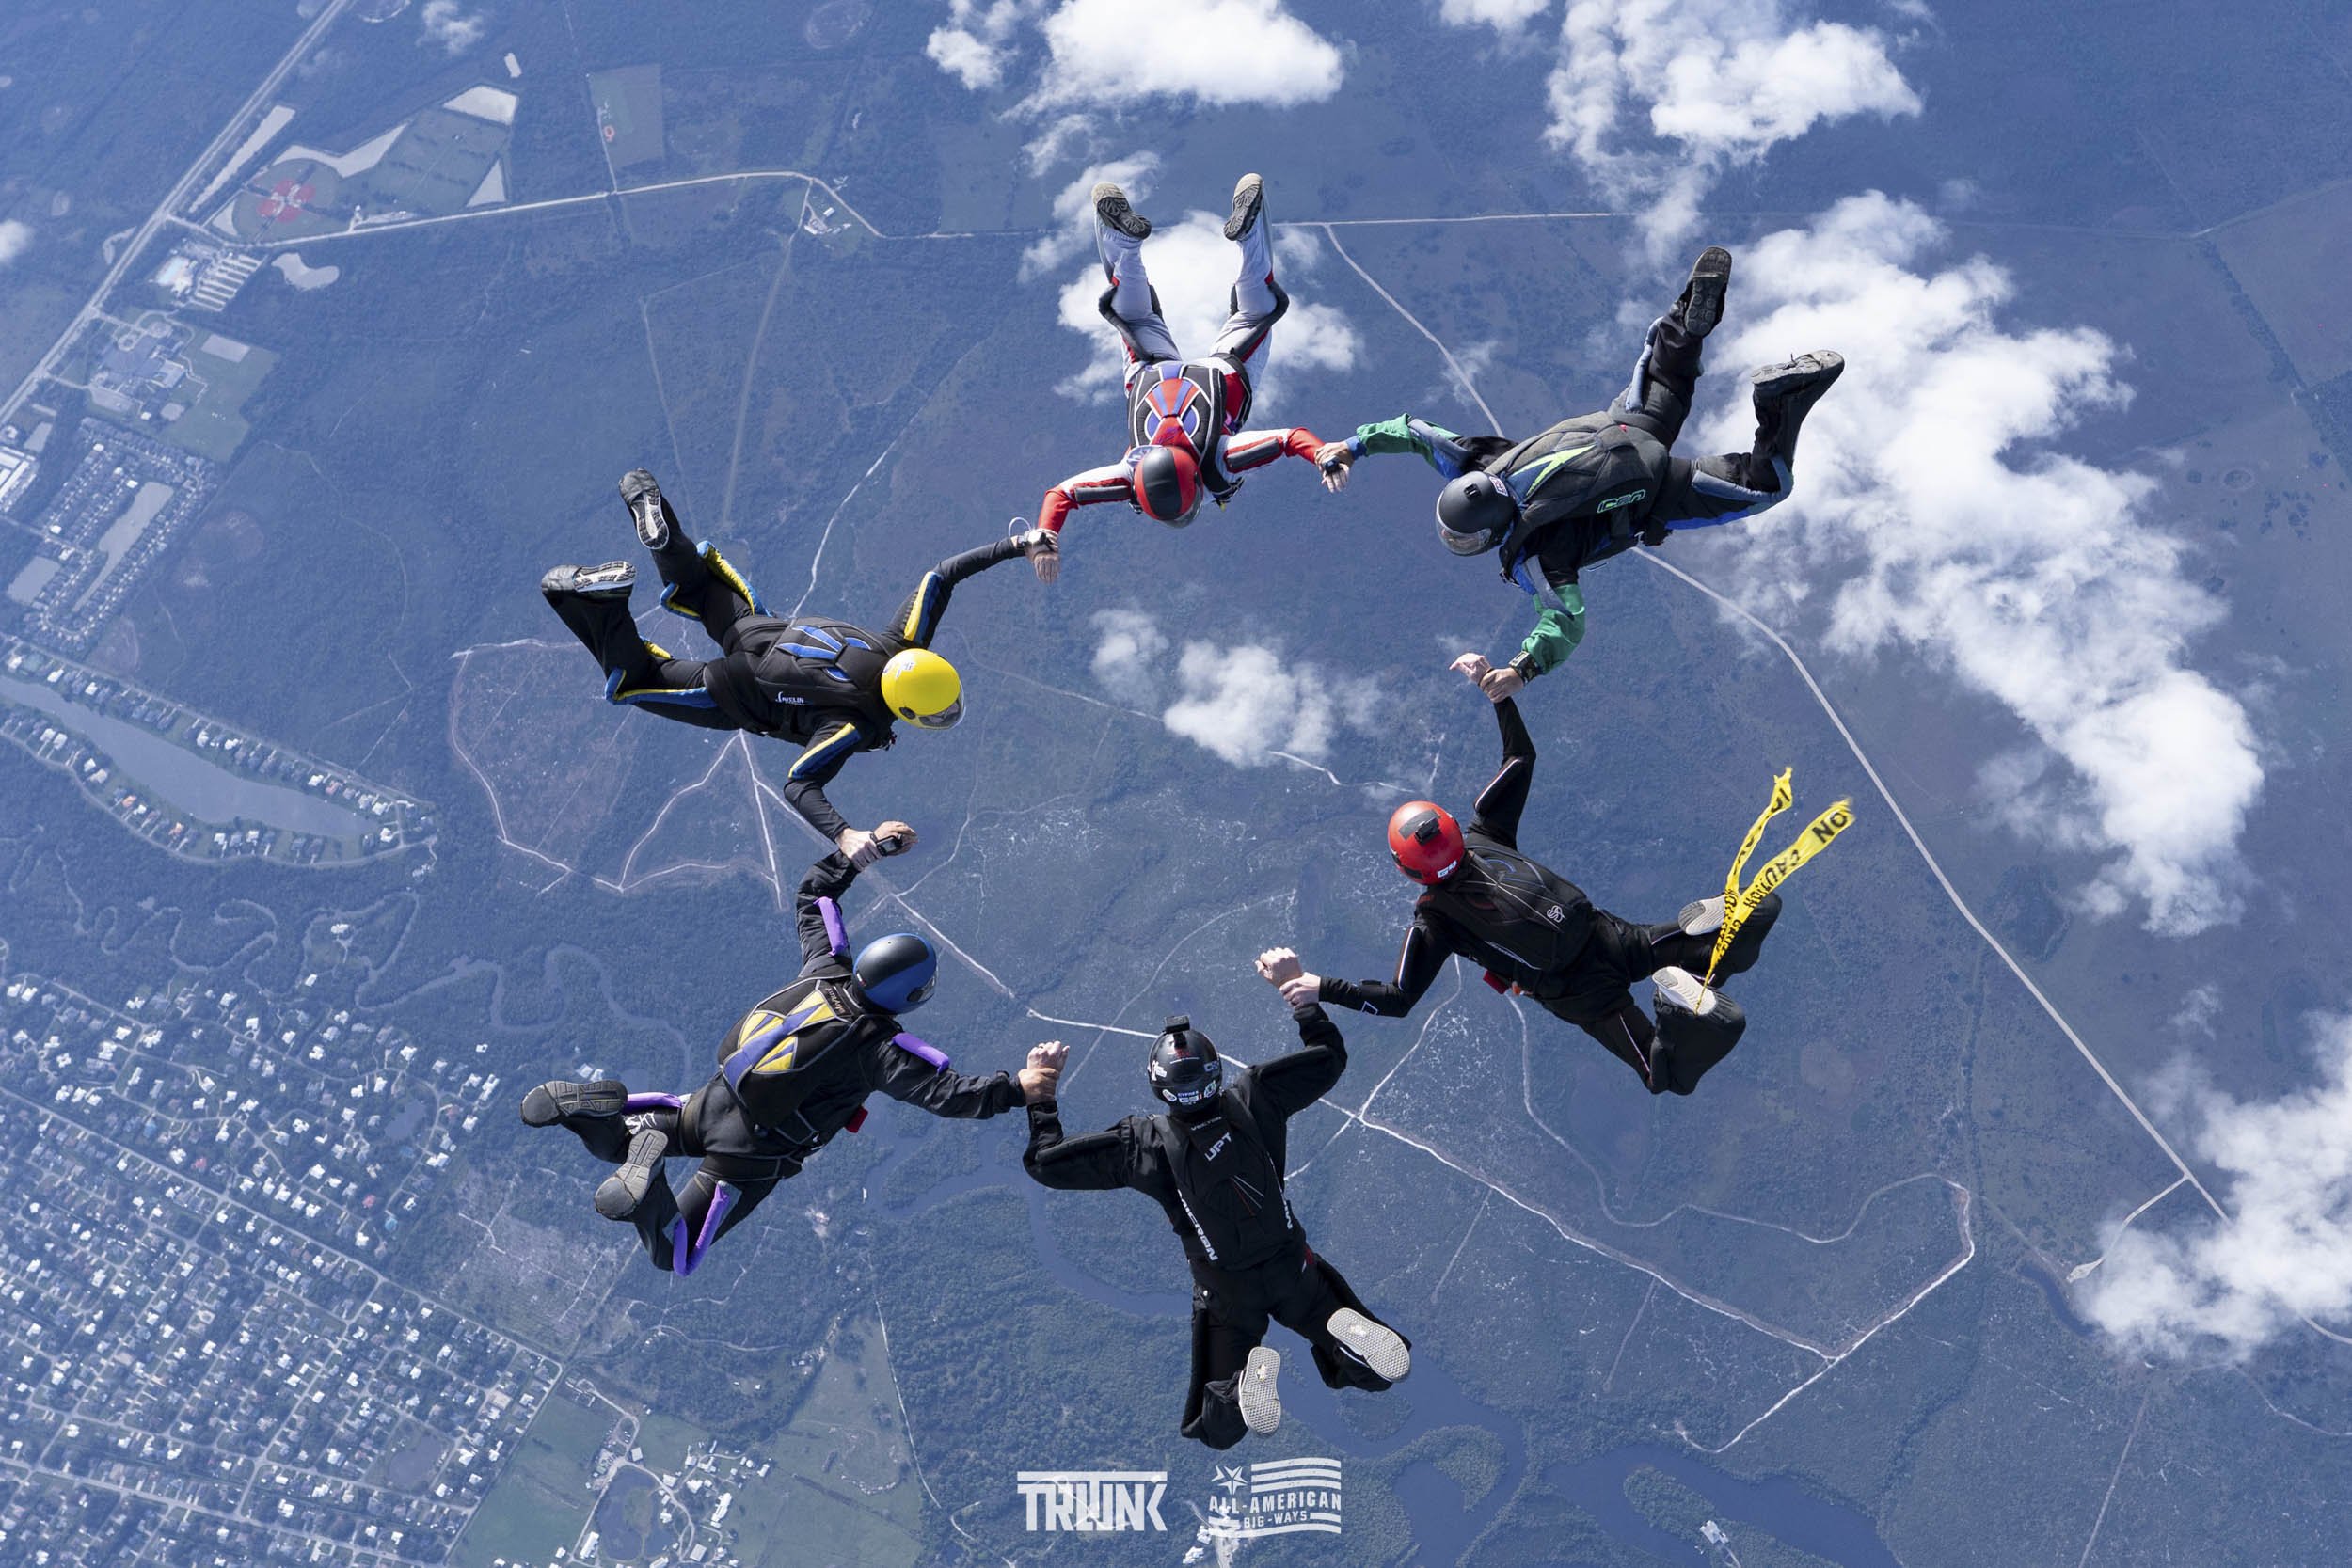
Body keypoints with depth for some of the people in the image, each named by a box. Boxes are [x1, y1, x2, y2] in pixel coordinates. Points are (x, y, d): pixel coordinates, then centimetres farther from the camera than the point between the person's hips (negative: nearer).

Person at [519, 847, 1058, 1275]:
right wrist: (1019, 1088, -13)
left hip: (712, 1100, 6)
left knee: (614, 1143, 29)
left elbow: (811, 897, 12)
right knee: (674, 1259, 8)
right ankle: (647, 1185, -23)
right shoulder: (881, 1048, -19)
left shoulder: (826, 970, -3)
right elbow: (948, 1093, -20)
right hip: (752, 1153, -6)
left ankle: (600, 1106, -8)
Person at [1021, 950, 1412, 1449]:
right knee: (1380, 1371, 16)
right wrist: (1295, 986, 5)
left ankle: (1251, 1375, -19)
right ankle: (1350, 1333, -19)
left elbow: (1045, 1161, -12)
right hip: (1292, 1269, 1)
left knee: (1217, 1432, 15)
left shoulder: (1143, 1145, -20)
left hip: (1226, 1293, -1)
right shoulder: (1252, 1098, -17)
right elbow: (1331, 1055, -2)